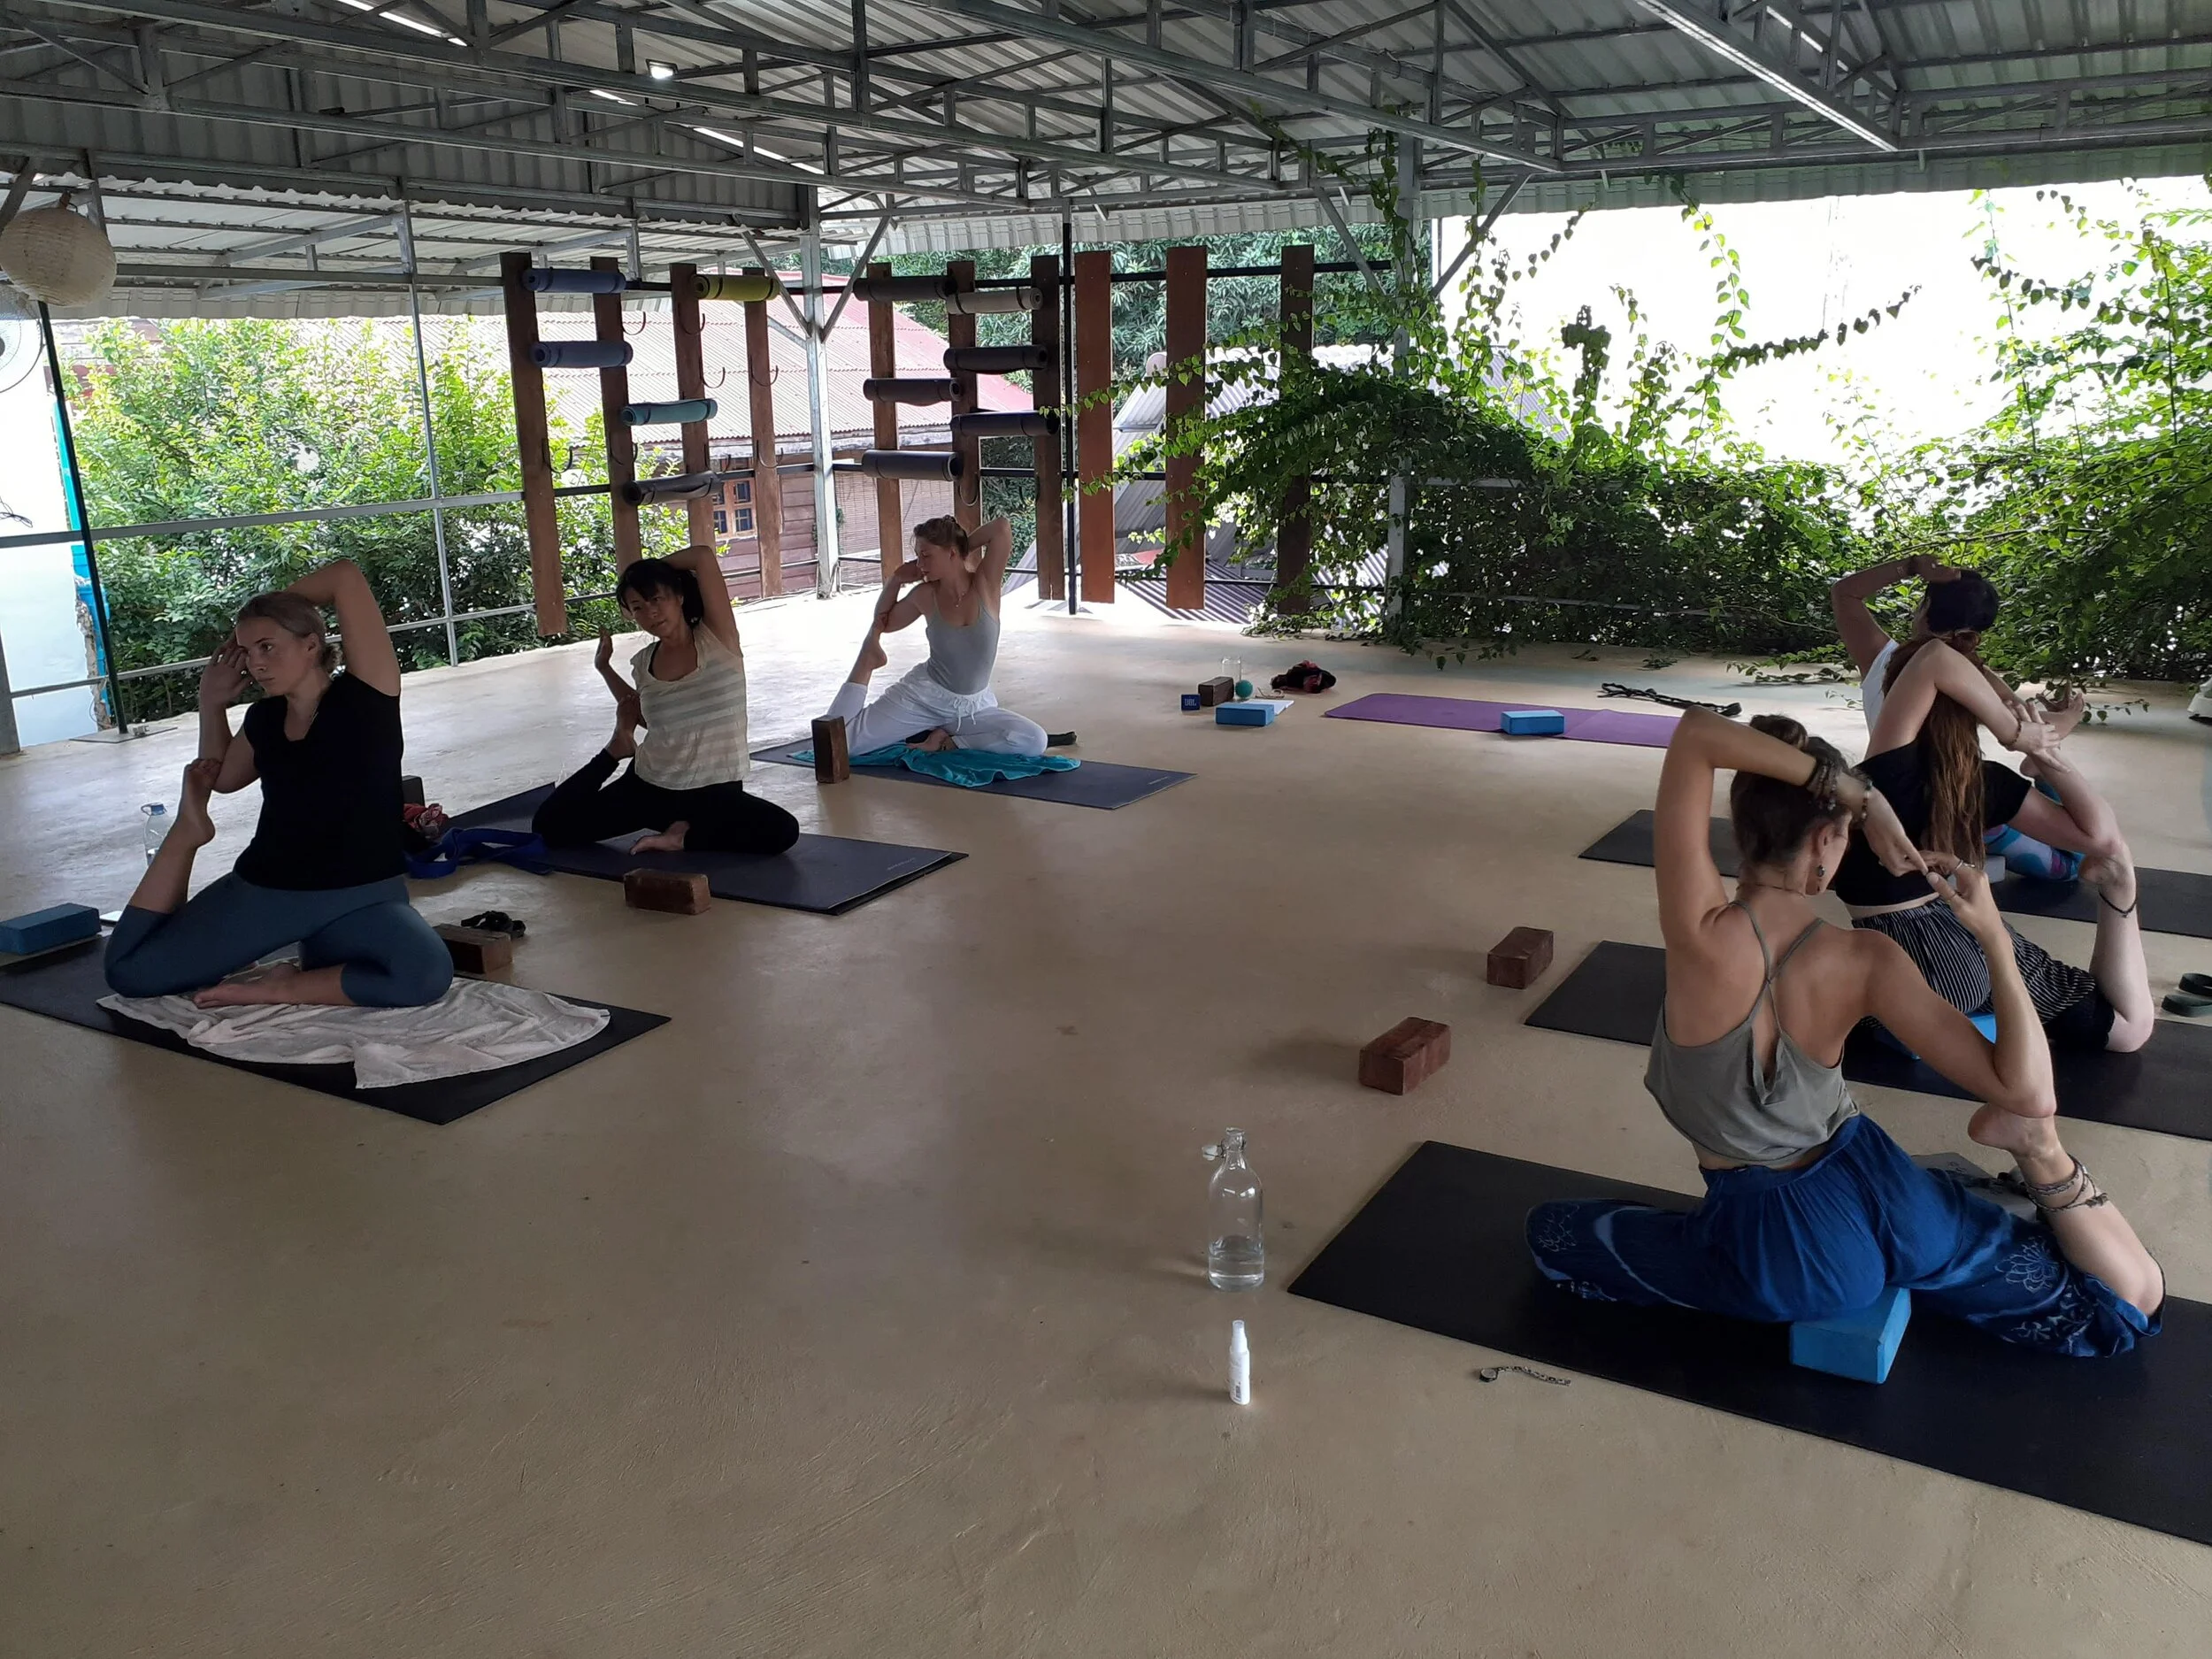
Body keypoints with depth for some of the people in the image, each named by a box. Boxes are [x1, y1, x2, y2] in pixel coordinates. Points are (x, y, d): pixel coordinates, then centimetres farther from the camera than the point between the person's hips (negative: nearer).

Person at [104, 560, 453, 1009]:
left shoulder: (362, 697, -11)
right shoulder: (264, 719, 5)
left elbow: (346, 576, -18)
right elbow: (222, 778, 28)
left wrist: (277, 606, -1)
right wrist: (212, 701, 15)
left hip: (363, 897, -4)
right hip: (263, 890, 5)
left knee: (426, 975, -36)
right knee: (128, 972, -2)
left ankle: (282, 989, -13)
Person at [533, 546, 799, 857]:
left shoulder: (718, 639, -8)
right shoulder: (644, 662, 4)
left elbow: (704, 556, -17)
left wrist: (654, 567, 0)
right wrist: (604, 667, 18)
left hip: (716, 792, -3)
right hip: (649, 786, 4)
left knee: (783, 831, -31)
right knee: (548, 824, 1)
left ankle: (682, 837, -10)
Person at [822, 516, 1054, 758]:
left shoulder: (985, 586, -11)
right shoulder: (926, 595, -6)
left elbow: (1002, 528, -25)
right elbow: (885, 623, 14)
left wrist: (964, 546, -11)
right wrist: (895, 580, 0)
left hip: (973, 706, 0)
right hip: (923, 697, 0)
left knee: (1036, 742, -26)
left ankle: (947, 741, -8)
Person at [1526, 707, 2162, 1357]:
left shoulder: (1703, 935, -27)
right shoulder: (1864, 961, -19)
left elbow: (1695, 731, -25)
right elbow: (2024, 1092, -20)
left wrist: (1856, 791, -22)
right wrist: (1994, 933, -18)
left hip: (1781, 1256, -2)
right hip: (1883, 1201, 3)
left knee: (1551, 1230, 20)